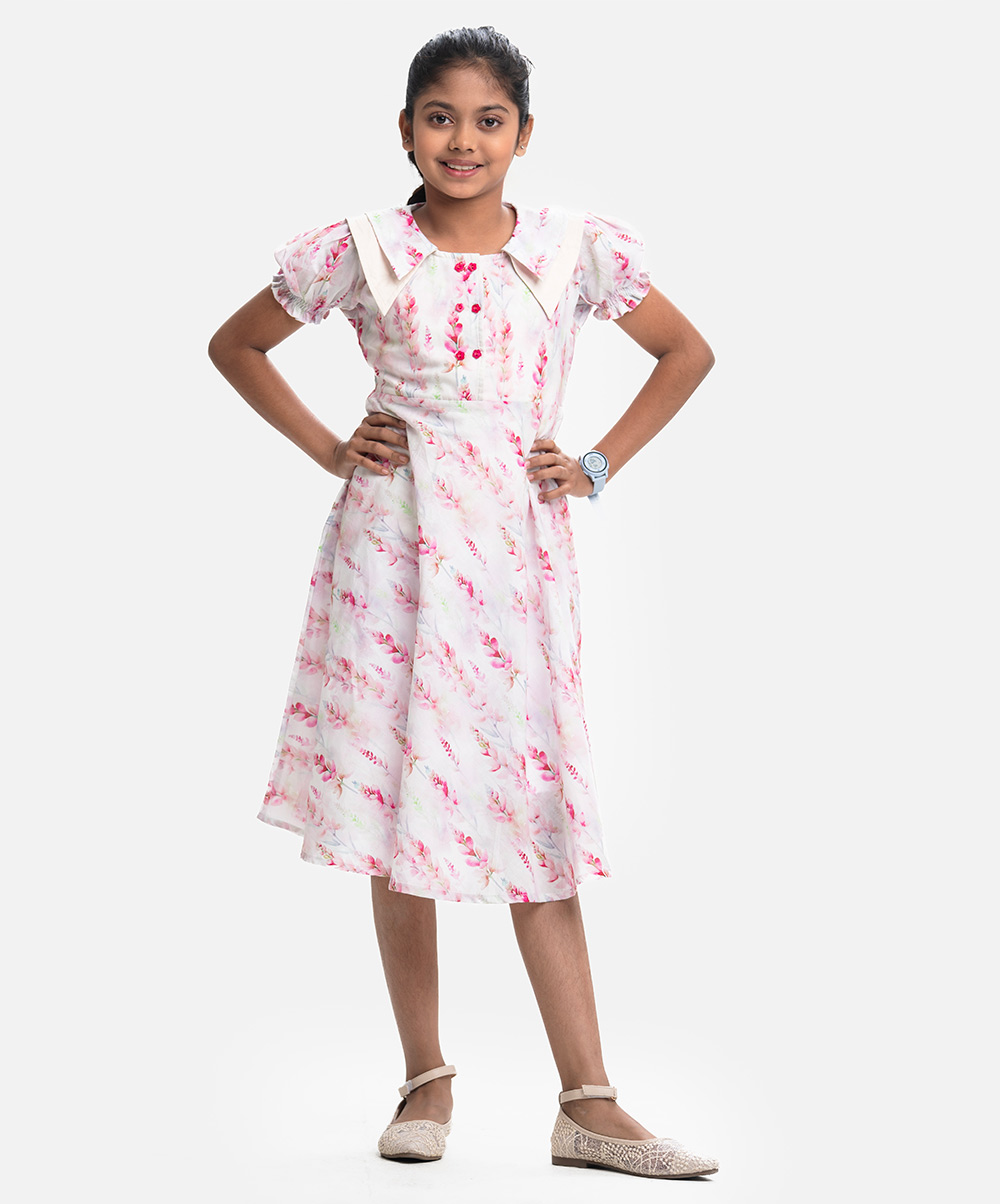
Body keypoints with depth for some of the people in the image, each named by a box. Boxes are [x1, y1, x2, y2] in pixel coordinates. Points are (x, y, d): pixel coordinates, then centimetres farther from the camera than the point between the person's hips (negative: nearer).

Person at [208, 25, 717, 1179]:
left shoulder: (575, 248, 4)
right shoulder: (362, 250, 1)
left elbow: (687, 351, 15)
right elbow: (236, 344, 14)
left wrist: (599, 464, 6)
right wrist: (326, 446, 4)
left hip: (518, 547, 1)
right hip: (395, 542, -1)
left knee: (539, 809, 1)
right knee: (398, 804, 2)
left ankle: (587, 1105, 4)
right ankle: (426, 1080, 16)